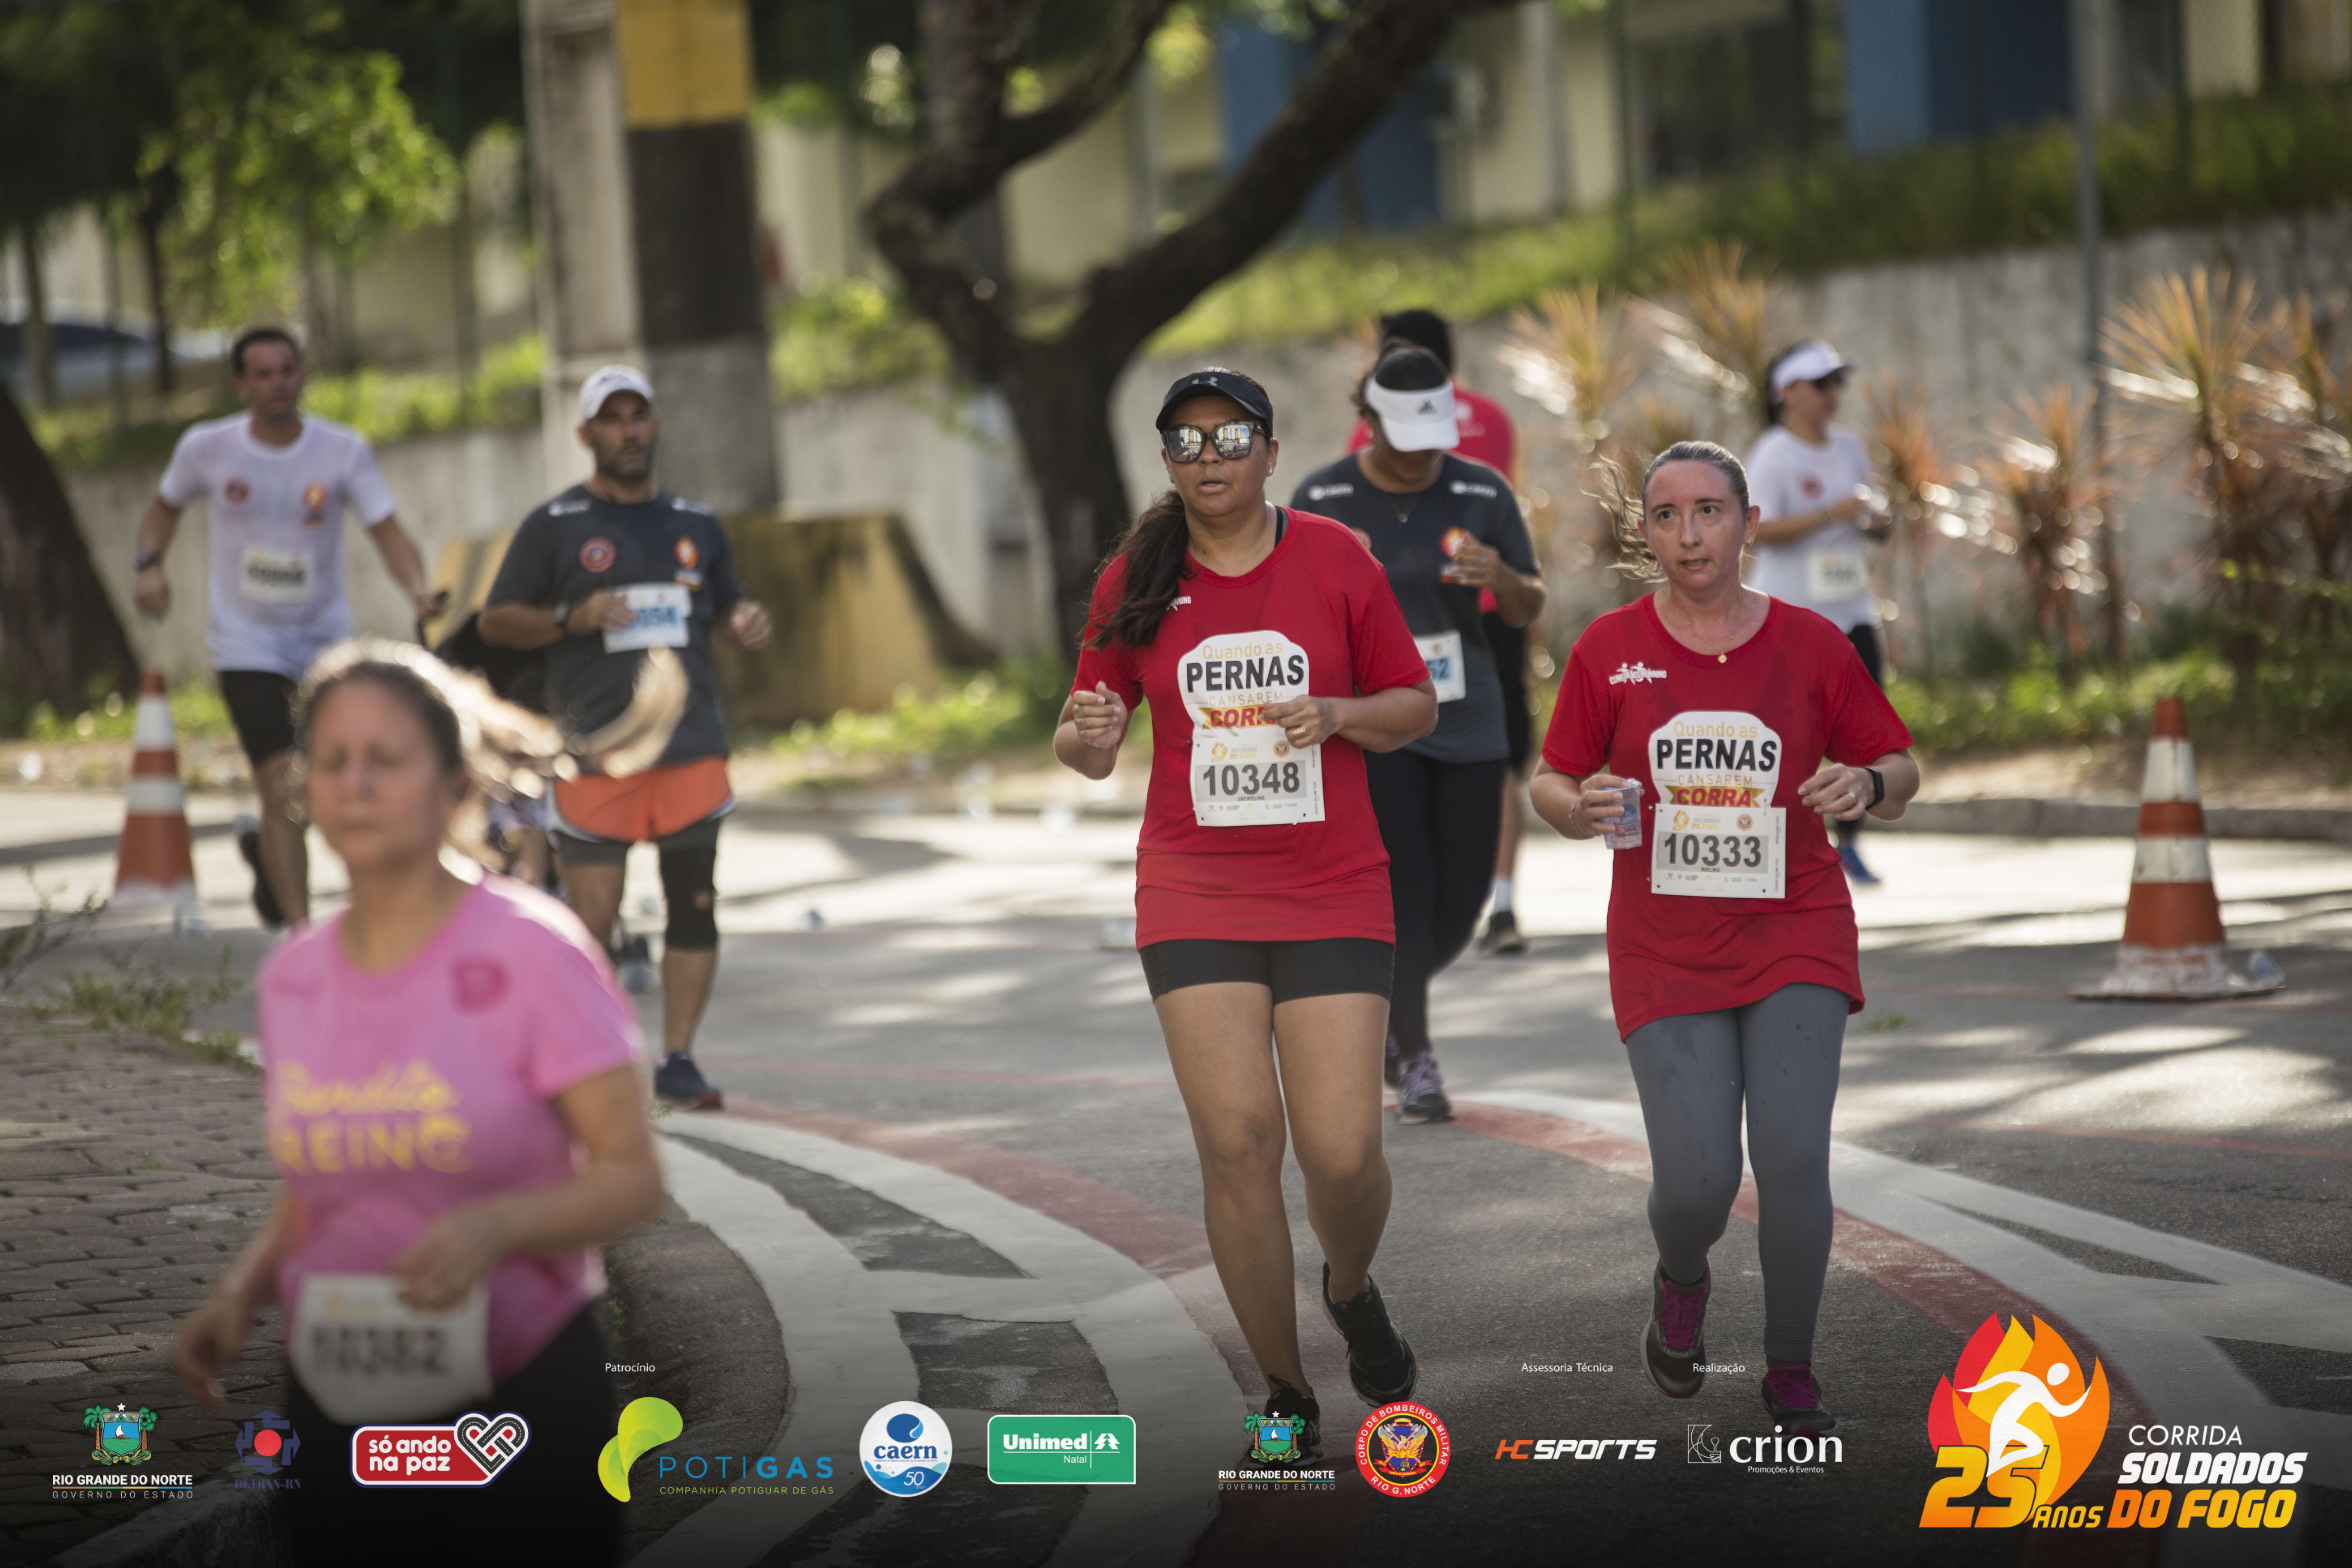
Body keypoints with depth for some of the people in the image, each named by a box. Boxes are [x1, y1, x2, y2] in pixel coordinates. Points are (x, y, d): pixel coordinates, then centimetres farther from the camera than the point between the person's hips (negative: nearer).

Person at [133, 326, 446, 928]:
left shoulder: (343, 451, -8)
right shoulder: (207, 449, -7)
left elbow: (387, 532, -12)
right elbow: (165, 505, 13)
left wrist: (418, 587, -31)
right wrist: (150, 563, -5)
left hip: (327, 641, 2)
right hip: (247, 643, -2)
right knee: (282, 787, -14)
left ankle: (264, 845, 47)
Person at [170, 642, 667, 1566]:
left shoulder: (528, 952, -11)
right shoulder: (293, 977, 5)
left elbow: (633, 1178, -11)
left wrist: (497, 1225, -28)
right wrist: (241, 1294, -3)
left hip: (520, 1390, -4)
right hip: (337, 1404, 4)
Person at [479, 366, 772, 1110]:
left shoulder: (696, 524, 15)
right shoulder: (554, 526, 3)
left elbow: (726, 602, 25)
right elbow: (496, 621, 3)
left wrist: (746, 621, 1)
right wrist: (571, 619, -14)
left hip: (691, 746, 3)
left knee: (696, 905, 0)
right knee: (591, 918, -4)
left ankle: (679, 1061, 7)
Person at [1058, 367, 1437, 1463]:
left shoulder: (1335, 560, 1)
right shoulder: (1136, 582, 4)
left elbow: (1417, 707, 8)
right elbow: (1088, 747, 10)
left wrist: (1339, 715, -12)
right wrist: (1087, 736, -13)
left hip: (1334, 896, -1)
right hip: (1194, 898, 1)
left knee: (1342, 1153, -9)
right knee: (1236, 1138, -9)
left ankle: (1351, 1290, 28)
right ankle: (1286, 1394, 7)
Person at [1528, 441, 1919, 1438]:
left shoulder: (1811, 646, 1)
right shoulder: (1609, 650, 1)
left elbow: (1899, 771, 10)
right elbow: (1551, 783, 8)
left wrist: (1868, 785, -14)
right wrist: (1580, 809, -16)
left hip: (1795, 939, 0)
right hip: (1665, 954, 0)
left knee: (1792, 1154, -14)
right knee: (1696, 1180, -10)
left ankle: (1792, 1375, 6)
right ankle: (1682, 1282, 28)